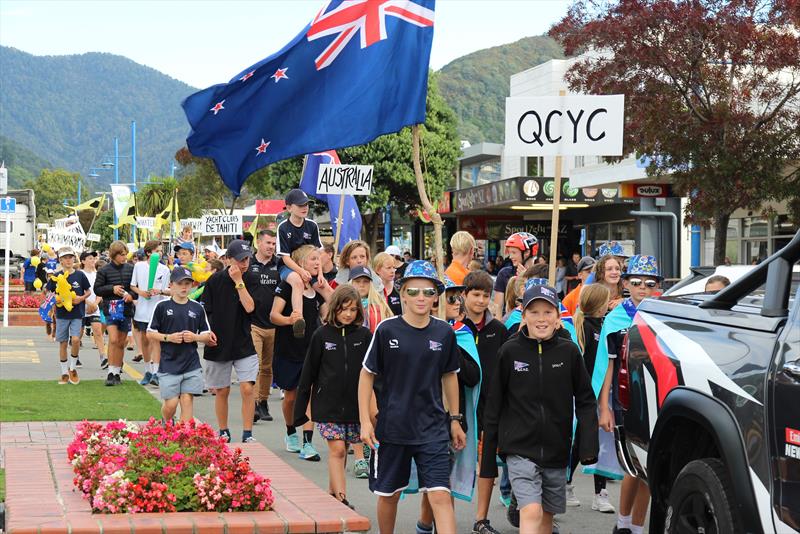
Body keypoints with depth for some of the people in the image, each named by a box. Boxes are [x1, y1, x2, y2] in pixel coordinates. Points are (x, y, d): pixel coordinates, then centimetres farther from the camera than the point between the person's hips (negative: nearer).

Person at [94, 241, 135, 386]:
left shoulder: (131, 269, 4)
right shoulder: (104, 270, -2)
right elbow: (97, 289, 0)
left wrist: (131, 295, -9)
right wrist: (112, 288, -15)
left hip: (126, 308, 3)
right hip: (110, 308, -3)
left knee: (121, 342, 10)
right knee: (113, 339, -15)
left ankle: (117, 372, 19)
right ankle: (111, 373, -10)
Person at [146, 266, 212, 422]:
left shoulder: (197, 308, 6)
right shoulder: (162, 306, -1)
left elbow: (208, 336, 11)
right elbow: (150, 334, 2)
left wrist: (195, 337, -8)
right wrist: (169, 337, -13)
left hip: (191, 364, 2)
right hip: (168, 364, -2)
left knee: (187, 401, -2)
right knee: (171, 403, -2)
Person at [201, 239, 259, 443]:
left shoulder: (252, 280, -1)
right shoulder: (215, 280, -3)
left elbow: (249, 307, -16)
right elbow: (204, 311, 2)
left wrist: (239, 281, -17)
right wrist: (207, 332, -12)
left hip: (244, 344, 0)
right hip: (218, 344, 0)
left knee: (247, 388, -10)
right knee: (222, 391, 9)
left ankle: (247, 434, -2)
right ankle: (223, 433, 24)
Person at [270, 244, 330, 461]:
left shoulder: (318, 289, 7)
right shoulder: (288, 285, -9)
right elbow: (274, 315, -16)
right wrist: (289, 320, -34)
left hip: (311, 350, 3)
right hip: (288, 351, -3)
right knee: (290, 396, 10)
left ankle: (307, 444, -9)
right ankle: (291, 434, 34)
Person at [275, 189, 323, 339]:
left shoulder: (312, 226, 2)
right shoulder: (283, 228, -10)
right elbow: (285, 257, -14)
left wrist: (320, 273, -14)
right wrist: (301, 271, -29)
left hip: (308, 266, 5)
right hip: (288, 267, -5)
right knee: (298, 281, -37)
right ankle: (298, 320, -51)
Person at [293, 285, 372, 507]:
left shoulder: (364, 336, 1)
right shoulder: (322, 335, -1)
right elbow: (308, 373, 3)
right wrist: (300, 409, 2)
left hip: (355, 405, 2)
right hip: (328, 404, -2)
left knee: (340, 451, 10)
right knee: (337, 449, -9)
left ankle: (333, 493, 24)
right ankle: (341, 499, -9)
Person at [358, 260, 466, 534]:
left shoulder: (444, 333, -1)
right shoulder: (387, 330, -8)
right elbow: (367, 374, -1)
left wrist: (455, 419, 14)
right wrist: (365, 421, -5)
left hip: (433, 428, 1)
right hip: (392, 427, -1)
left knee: (441, 496, -10)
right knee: (389, 494, 13)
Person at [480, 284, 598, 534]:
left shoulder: (568, 352, -2)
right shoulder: (510, 351, -5)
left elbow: (585, 401, 5)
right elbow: (494, 407, 2)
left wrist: (588, 445, -8)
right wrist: (488, 458, 3)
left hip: (557, 451, 3)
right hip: (520, 449, -3)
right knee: (531, 513, -17)